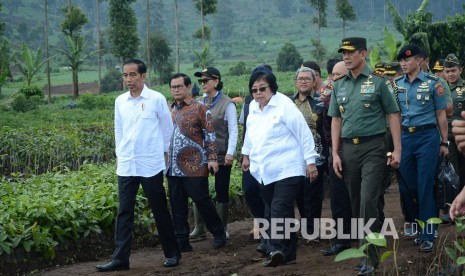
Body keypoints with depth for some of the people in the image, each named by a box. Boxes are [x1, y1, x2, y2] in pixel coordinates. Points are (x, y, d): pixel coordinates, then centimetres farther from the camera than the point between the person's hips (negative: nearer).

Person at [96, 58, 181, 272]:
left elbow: (167, 130, 2)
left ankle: (172, 253, 20)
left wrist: (159, 153, 7)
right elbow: (118, 131, 14)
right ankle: (120, 258, 8)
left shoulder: (157, 99, -6)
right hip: (125, 166, 4)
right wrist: (120, 155, 12)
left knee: (160, 211, 6)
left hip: (151, 165, -4)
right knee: (124, 212, 4)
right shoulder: (120, 101, 6)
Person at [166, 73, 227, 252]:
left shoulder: (200, 109, -3)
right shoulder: (170, 111, 15)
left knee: (202, 201, -2)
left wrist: (212, 158, -11)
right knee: (177, 207, 7)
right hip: (173, 168, 6)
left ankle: (219, 234, 17)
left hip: (194, 167, -6)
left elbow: (210, 136, -5)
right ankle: (181, 242, 14)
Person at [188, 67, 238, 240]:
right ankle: (199, 228, 13)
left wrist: (230, 153, -15)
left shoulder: (227, 104, -7)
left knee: (221, 192, 5)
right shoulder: (200, 103, 8)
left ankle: (222, 229, 15)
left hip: (221, 155, -5)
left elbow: (233, 130, -9)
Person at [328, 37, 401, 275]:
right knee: (355, 202, 10)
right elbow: (336, 120, 13)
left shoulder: (377, 82, -2)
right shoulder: (339, 86, 11)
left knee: (368, 202, -12)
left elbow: (393, 115, -1)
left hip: (373, 147, -5)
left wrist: (397, 149, -6)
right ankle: (366, 246, 22)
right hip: (348, 148, 5)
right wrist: (335, 153, 7)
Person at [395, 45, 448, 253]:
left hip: (427, 136, -4)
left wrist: (444, 142, 1)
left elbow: (441, 114, 2)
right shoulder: (396, 84, 8)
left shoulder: (432, 82, -1)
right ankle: (416, 226, 24)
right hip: (404, 138, 4)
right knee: (406, 186, 6)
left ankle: (427, 236, 4)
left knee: (425, 187, -4)